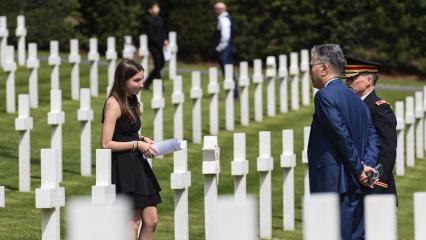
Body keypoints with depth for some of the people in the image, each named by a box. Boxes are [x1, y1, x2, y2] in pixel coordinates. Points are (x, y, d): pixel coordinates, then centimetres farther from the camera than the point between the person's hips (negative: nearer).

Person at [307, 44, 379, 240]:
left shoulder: (325, 95, -9)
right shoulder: (355, 99, 18)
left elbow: (342, 135, -15)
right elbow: (372, 135, 10)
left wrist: (359, 170, -8)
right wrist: (366, 166, -2)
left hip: (334, 183, -9)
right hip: (357, 186, 9)